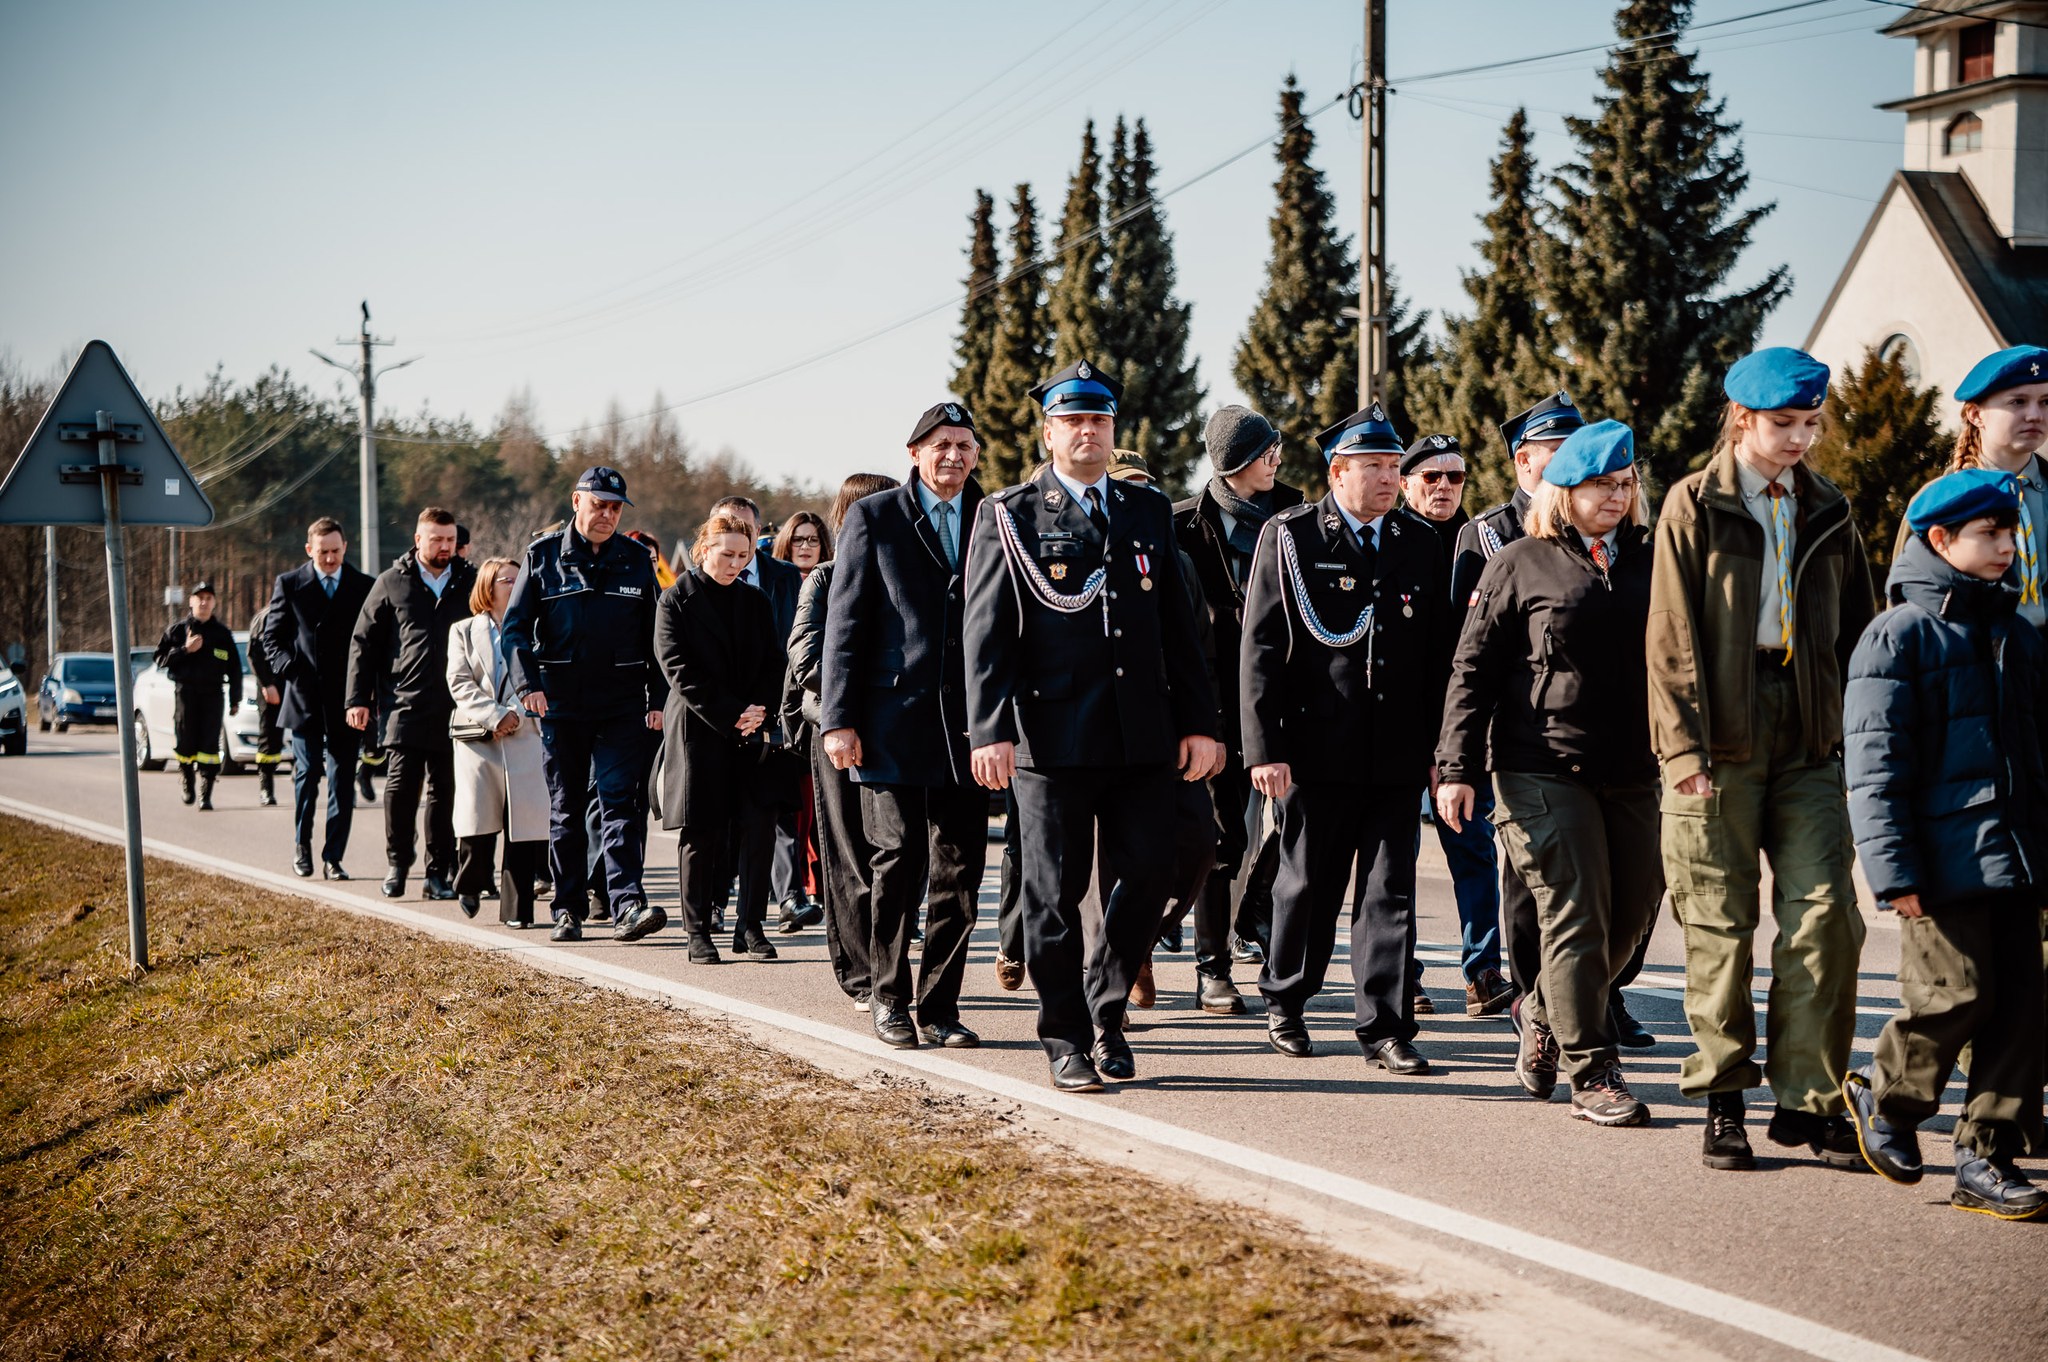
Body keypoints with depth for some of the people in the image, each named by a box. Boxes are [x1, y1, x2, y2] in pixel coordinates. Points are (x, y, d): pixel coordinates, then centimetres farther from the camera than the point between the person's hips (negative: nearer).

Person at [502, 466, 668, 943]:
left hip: (623, 706, 0)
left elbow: (655, 636, 11)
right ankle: (568, 909, 14)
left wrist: (658, 699, 3)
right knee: (565, 808, 7)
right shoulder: (543, 555, 4)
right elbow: (515, 625, 2)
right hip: (561, 703, 0)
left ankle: (627, 904, -15)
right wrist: (528, 683, -13)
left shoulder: (637, 560, 8)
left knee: (620, 801, -9)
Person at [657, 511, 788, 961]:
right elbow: (679, 669, -7)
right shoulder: (676, 601, 2)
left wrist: (756, 712, -8)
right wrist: (730, 715, -13)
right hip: (698, 734, -3)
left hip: (750, 734, 3)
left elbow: (774, 665, 10)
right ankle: (698, 932, 6)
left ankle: (750, 928, 4)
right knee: (701, 834, -2)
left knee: (755, 830, -3)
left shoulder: (756, 603, 15)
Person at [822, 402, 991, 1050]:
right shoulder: (873, 518, 5)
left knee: (960, 871, 3)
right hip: (894, 718, -3)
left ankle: (938, 1006, 13)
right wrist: (838, 719, -5)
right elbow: (844, 625, 2)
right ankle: (889, 997, 12)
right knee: (900, 860, -4)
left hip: (968, 723, 3)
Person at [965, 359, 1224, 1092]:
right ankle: (1066, 1038, 13)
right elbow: (987, 633, -4)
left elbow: (1178, 627, 14)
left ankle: (1105, 1005, 23)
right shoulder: (1009, 515, 2)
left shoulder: (1150, 512, 14)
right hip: (1050, 734, -3)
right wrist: (990, 729, -14)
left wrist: (1198, 721, 7)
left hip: (1142, 734, 4)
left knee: (1150, 871, 2)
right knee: (1055, 892, 2)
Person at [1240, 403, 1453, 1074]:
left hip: (1399, 753, 3)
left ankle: (1385, 1027, 6)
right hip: (1316, 748, -3)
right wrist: (1264, 748, -11)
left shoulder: (1420, 542, 10)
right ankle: (1285, 1003, 29)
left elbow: (1438, 653, 13)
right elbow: (1261, 649, -4)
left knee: (1390, 888, 1)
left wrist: (1439, 744, 8)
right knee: (1308, 883, 9)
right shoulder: (1289, 538, -1)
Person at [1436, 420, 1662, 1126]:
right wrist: (1458, 766, -6)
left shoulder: (1649, 561, 14)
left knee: (1630, 916, 7)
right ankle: (1591, 1073, 2)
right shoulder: (1519, 564, 2)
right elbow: (1473, 669, 0)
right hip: (1545, 769, -5)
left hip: (1634, 773, 5)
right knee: (1577, 917, -7)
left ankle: (1543, 1014, 31)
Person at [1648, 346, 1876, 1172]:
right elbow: (1673, 634, -3)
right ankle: (1722, 1100, 13)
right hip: (1721, 743, -3)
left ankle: (1808, 1099, 6)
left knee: (1825, 911, -4)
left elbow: (1856, 631, 16)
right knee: (1721, 926, 2)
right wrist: (1684, 745, -10)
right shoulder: (1695, 505, 1)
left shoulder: (1826, 513, 14)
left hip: (1809, 741, 3)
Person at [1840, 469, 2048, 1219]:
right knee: (1958, 995, -8)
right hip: (1946, 860, -6)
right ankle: (1883, 1094, 19)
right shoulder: (1899, 636, -5)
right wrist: (1894, 869, -14)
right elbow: (1874, 763, -9)